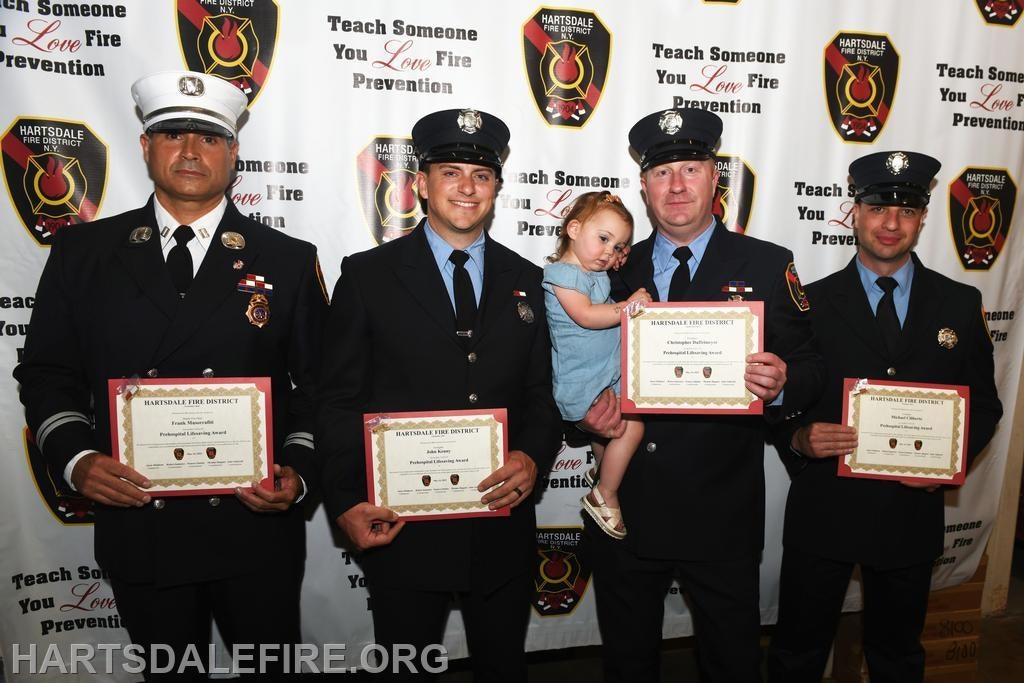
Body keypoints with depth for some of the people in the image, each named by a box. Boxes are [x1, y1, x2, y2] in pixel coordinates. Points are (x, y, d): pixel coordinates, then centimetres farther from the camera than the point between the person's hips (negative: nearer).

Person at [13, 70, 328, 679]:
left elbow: (318, 384, 1)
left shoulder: (288, 261, 0)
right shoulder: (82, 252, 4)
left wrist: (299, 471, -13)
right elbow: (47, 373, 7)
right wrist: (76, 458, -9)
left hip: (256, 525, -1)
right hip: (136, 528, 2)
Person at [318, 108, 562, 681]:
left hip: (504, 530, 3)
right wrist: (346, 503, -11)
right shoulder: (368, 275, -3)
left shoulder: (527, 282, 5)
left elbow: (543, 392, 7)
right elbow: (340, 400, -3)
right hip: (402, 530, -2)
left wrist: (534, 457, -12)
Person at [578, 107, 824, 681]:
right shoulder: (615, 269, 4)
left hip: (723, 518, -1)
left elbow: (810, 370, -2)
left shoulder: (769, 267, -2)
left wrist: (781, 386, -24)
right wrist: (590, 411, -11)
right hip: (626, 512, 2)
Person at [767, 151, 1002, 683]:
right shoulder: (812, 302, -4)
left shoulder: (960, 304, 2)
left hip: (912, 513, 2)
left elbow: (984, 405, 7)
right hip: (823, 511, -2)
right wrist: (798, 439, -22)